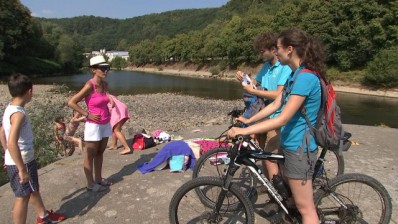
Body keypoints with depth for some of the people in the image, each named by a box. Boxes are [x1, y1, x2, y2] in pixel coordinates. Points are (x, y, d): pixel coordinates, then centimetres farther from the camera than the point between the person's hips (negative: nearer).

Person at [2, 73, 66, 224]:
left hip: (23, 159, 10)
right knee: (23, 196, 4)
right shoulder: (18, 113, -25)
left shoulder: (10, 109, 5)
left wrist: (8, 156, 24)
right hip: (21, 162, -10)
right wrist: (22, 169, -27)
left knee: (34, 189, 24)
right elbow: (12, 143, -32)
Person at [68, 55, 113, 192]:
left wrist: (107, 112, 9)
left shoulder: (104, 84, 3)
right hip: (93, 125, -7)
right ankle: (90, 184, 20)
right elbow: (71, 102, -20)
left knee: (100, 153, 19)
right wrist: (87, 115, -18)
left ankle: (98, 179, 34)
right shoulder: (89, 86, -19)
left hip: (105, 124, 7)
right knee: (90, 155, 7)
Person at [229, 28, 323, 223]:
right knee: (293, 197, 24)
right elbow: (275, 105, 13)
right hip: (291, 144, 10)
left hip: (299, 148, -10)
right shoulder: (296, 74, 9)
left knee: (305, 207, 4)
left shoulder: (305, 77, -23)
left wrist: (244, 131, -27)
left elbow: (283, 118, -28)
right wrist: (248, 120, 13)